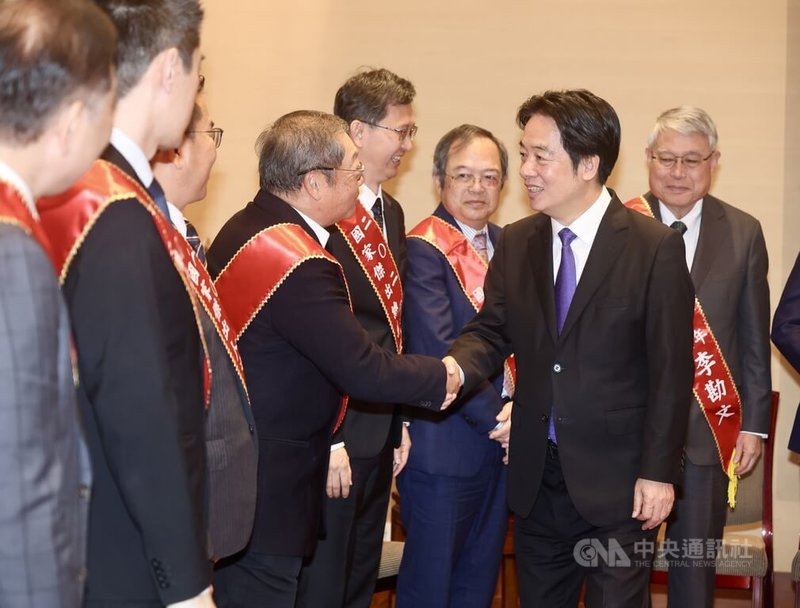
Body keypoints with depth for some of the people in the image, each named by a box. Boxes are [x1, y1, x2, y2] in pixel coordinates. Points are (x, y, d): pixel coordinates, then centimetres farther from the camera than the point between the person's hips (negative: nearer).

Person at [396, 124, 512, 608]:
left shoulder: (508, 245, 10)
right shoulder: (423, 249, -12)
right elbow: (437, 352, -19)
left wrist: (519, 405, -8)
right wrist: (495, 417, -14)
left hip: (500, 441, 7)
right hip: (445, 445, -7)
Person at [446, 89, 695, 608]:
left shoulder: (656, 247, -10)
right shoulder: (515, 243, 5)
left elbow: (670, 369, -9)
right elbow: (491, 332, 3)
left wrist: (658, 472, -10)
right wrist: (454, 368, -21)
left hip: (618, 481, -4)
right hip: (536, 476, 5)